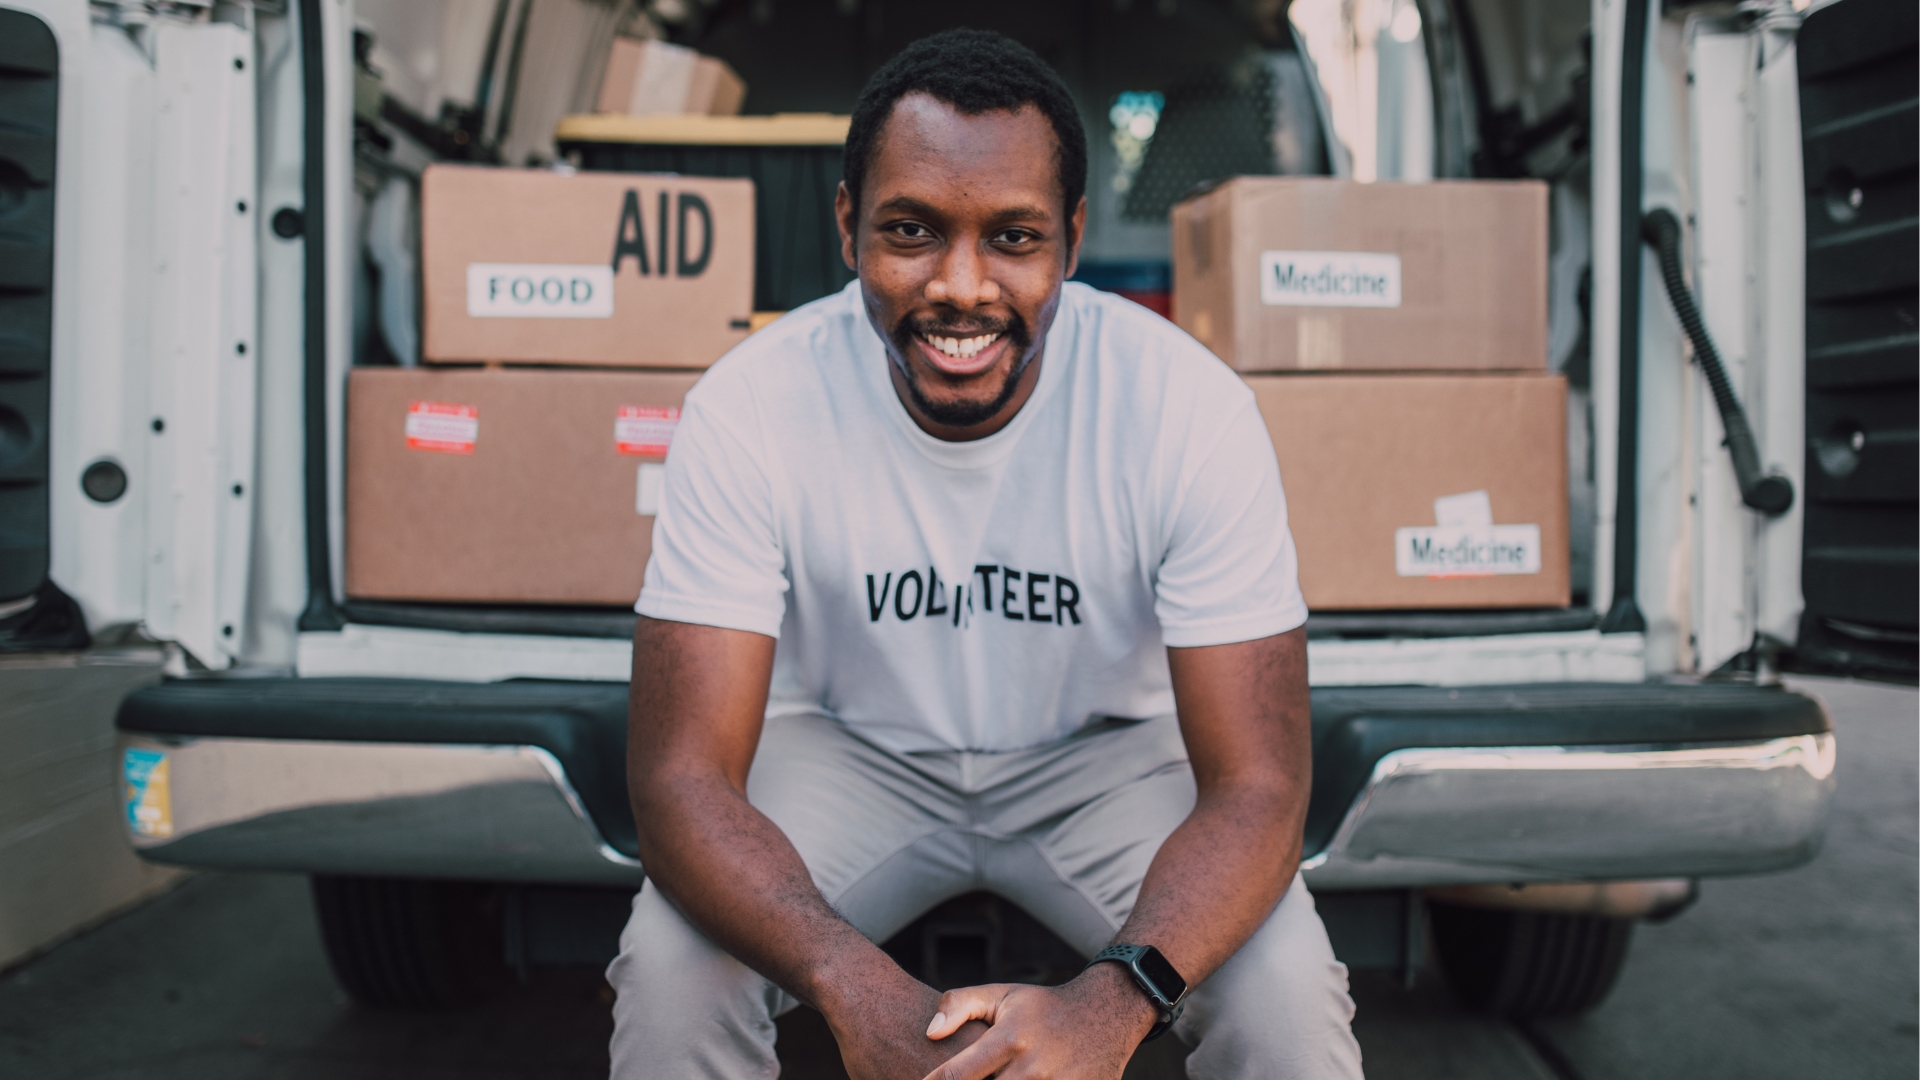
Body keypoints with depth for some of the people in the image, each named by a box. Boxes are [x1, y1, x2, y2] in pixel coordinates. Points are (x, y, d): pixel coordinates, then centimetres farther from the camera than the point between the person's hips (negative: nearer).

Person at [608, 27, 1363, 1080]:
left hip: (1107, 751, 0)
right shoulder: (747, 409, -24)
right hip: (848, 746, 1)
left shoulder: (1191, 409, -25)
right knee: (671, 966, -25)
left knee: (1284, 992, -25)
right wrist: (856, 987, -44)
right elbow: (682, 776, -26)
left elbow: (1256, 785, -25)